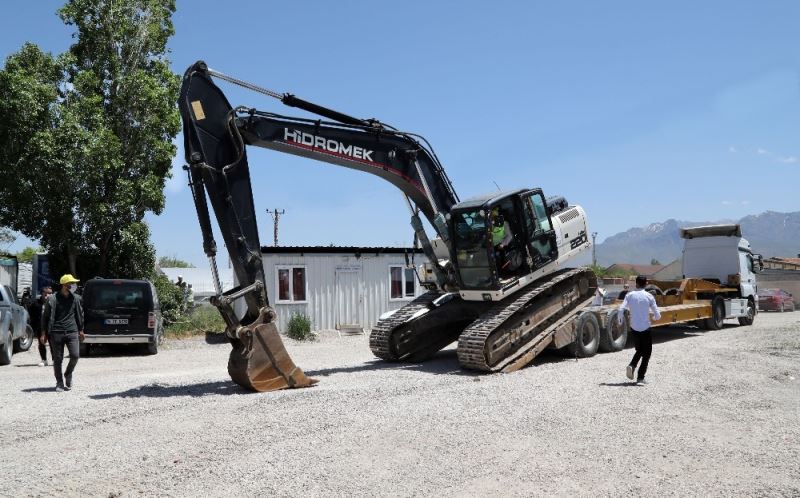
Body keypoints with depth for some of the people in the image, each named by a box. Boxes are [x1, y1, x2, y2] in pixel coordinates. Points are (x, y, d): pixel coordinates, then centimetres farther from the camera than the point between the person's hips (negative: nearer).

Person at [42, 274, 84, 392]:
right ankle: (59, 382, 16)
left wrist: (81, 330, 16)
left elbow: (80, 315, 16)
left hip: (72, 332, 2)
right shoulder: (52, 299, -3)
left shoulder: (76, 298, 7)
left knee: (75, 356, -9)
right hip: (56, 333, -2)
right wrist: (44, 333, 2)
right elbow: (45, 316, 4)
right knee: (57, 359, 3)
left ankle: (68, 374, 19)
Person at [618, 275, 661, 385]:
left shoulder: (629, 295, -3)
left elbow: (621, 310, -12)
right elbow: (657, 315, -6)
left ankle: (631, 366, -2)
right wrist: (654, 317, 17)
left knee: (639, 350, 23)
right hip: (646, 328, -2)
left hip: (634, 328, 2)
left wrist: (620, 320, 7)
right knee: (646, 353, 12)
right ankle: (640, 377, 6)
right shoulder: (649, 296, -7)